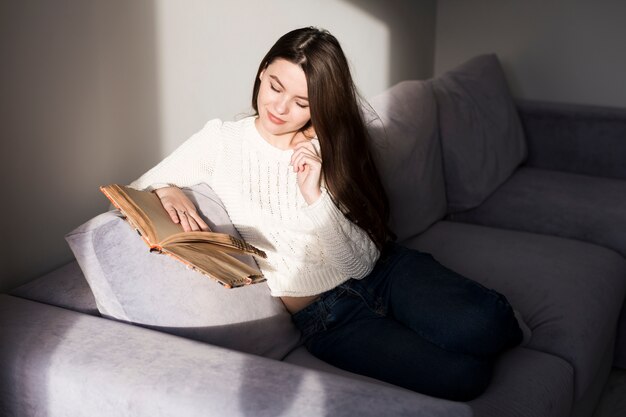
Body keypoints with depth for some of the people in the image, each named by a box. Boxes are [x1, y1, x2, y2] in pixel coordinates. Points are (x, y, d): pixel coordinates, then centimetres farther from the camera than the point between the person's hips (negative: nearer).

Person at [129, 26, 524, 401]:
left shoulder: (328, 146, 1)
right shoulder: (222, 140, -3)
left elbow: (361, 256, -7)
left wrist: (315, 197, -23)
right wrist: (168, 192, -18)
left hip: (388, 270, 3)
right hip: (326, 311, -2)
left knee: (485, 325, -29)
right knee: (462, 375, -26)